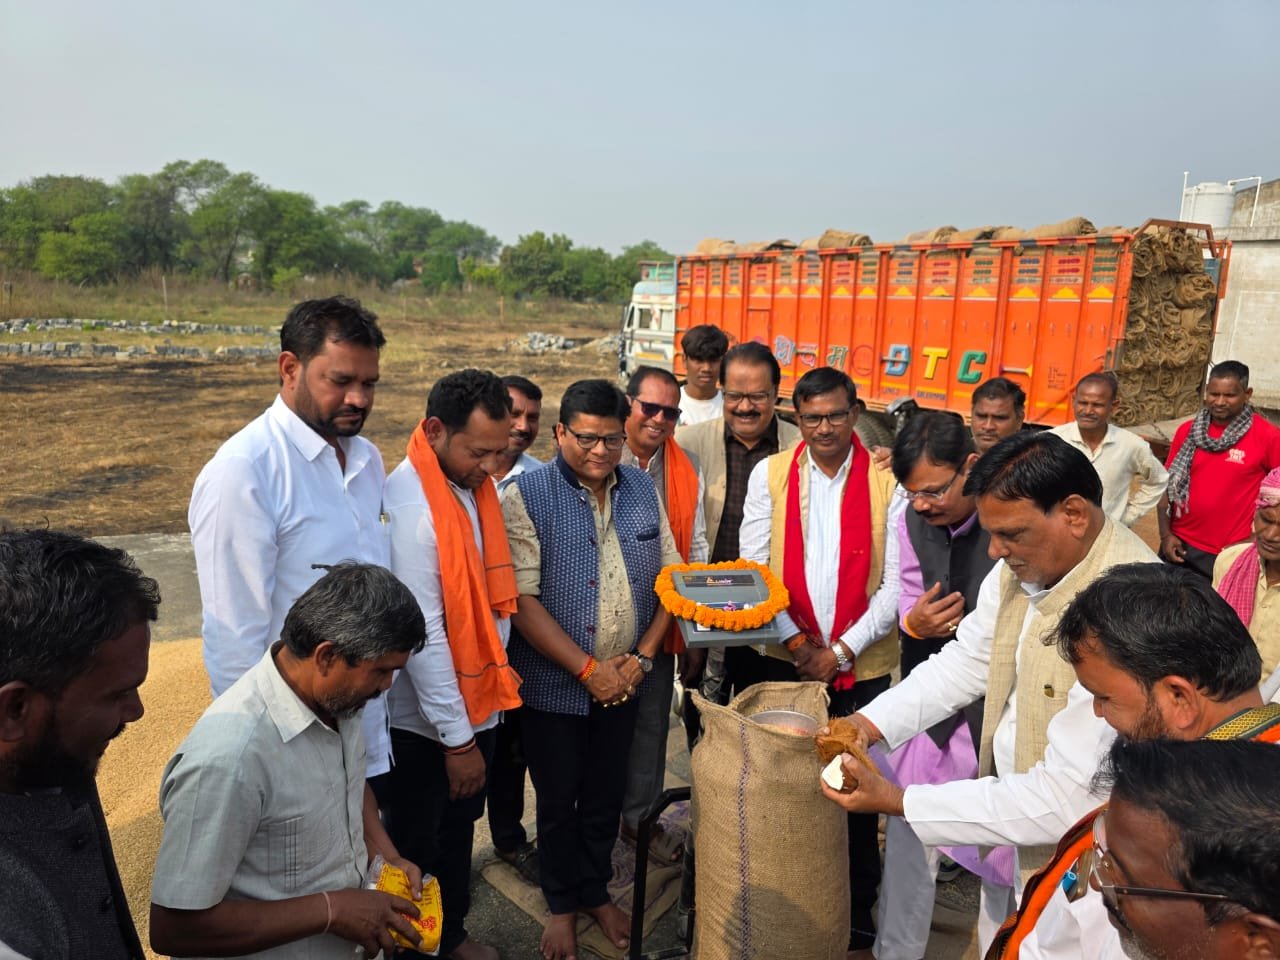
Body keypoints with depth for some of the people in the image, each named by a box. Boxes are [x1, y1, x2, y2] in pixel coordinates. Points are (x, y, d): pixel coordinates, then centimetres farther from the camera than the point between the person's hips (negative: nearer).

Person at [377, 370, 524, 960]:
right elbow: (422, 633, -24)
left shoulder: (474, 485, -2)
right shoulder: (408, 504, -25)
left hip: (475, 702, 7)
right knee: (414, 846, 16)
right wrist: (456, 737, -18)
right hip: (422, 721, -7)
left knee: (459, 830, 26)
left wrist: (494, 677, 4)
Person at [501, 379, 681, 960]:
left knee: (606, 796, 19)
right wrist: (589, 669, -17)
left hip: (624, 681, 4)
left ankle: (597, 892, 42)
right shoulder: (526, 495, -13)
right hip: (555, 685, -3)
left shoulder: (642, 489, 1)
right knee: (557, 801, 15)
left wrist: (641, 657, -7)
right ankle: (561, 905, 38)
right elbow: (522, 598, -18)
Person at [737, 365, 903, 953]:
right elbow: (751, 569, -2)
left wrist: (841, 651, -9)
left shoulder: (888, 480, -3)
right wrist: (797, 643, -8)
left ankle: (856, 909, 31)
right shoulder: (769, 474, 0)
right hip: (779, 659, 1)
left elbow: (896, 582, -4)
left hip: (861, 664, -1)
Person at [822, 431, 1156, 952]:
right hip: (1010, 834, 6)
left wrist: (896, 801, -27)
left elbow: (1067, 800, -32)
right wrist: (865, 724, -9)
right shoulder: (1023, 563, -9)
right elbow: (967, 660, 4)